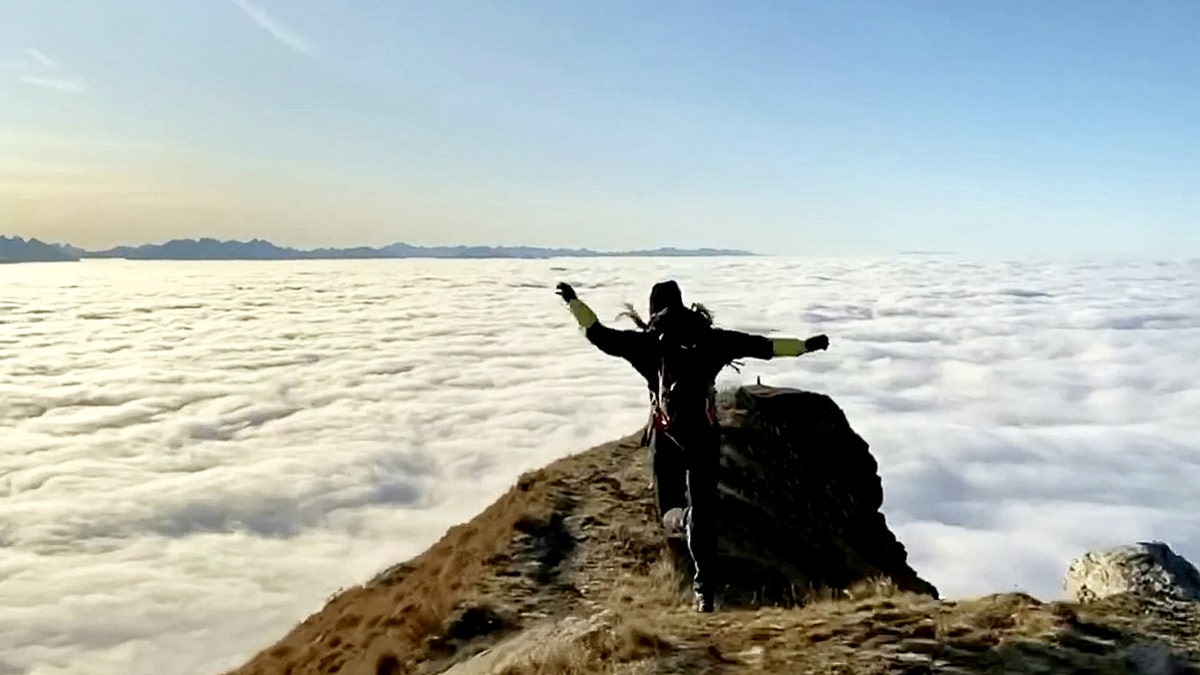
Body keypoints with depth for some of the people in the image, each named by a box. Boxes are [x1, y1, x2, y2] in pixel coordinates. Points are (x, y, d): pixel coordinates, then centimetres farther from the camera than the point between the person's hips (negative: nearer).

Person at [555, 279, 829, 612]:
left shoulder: (649, 340, 0)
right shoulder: (709, 336, 3)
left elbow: (601, 336, 2)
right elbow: (760, 345, 5)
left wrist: (574, 302, 13)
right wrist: (806, 345, 13)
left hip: (667, 434, -1)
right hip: (705, 434, 1)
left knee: (671, 510, 11)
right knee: (705, 512, 9)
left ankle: (681, 516, -27)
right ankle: (704, 588, 5)